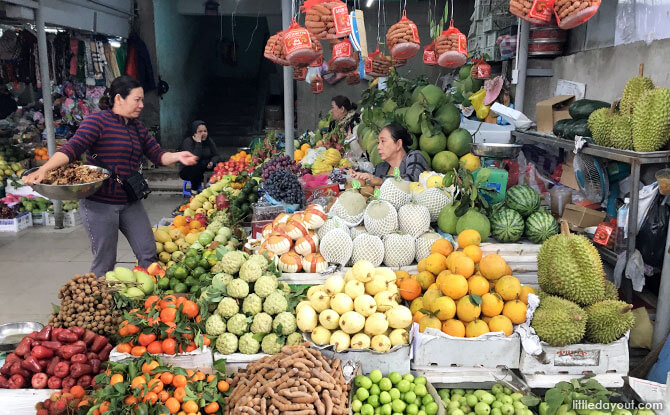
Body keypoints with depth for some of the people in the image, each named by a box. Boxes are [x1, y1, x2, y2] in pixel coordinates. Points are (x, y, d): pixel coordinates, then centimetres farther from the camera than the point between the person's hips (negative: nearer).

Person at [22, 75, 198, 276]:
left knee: (148, 254, 7)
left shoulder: (138, 127, 13)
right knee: (105, 263, 2)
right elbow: (72, 148, -20)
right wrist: (43, 170, -34)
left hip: (130, 203, 7)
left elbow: (157, 154, 9)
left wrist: (177, 156, -12)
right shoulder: (98, 121, -9)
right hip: (99, 203, -7)